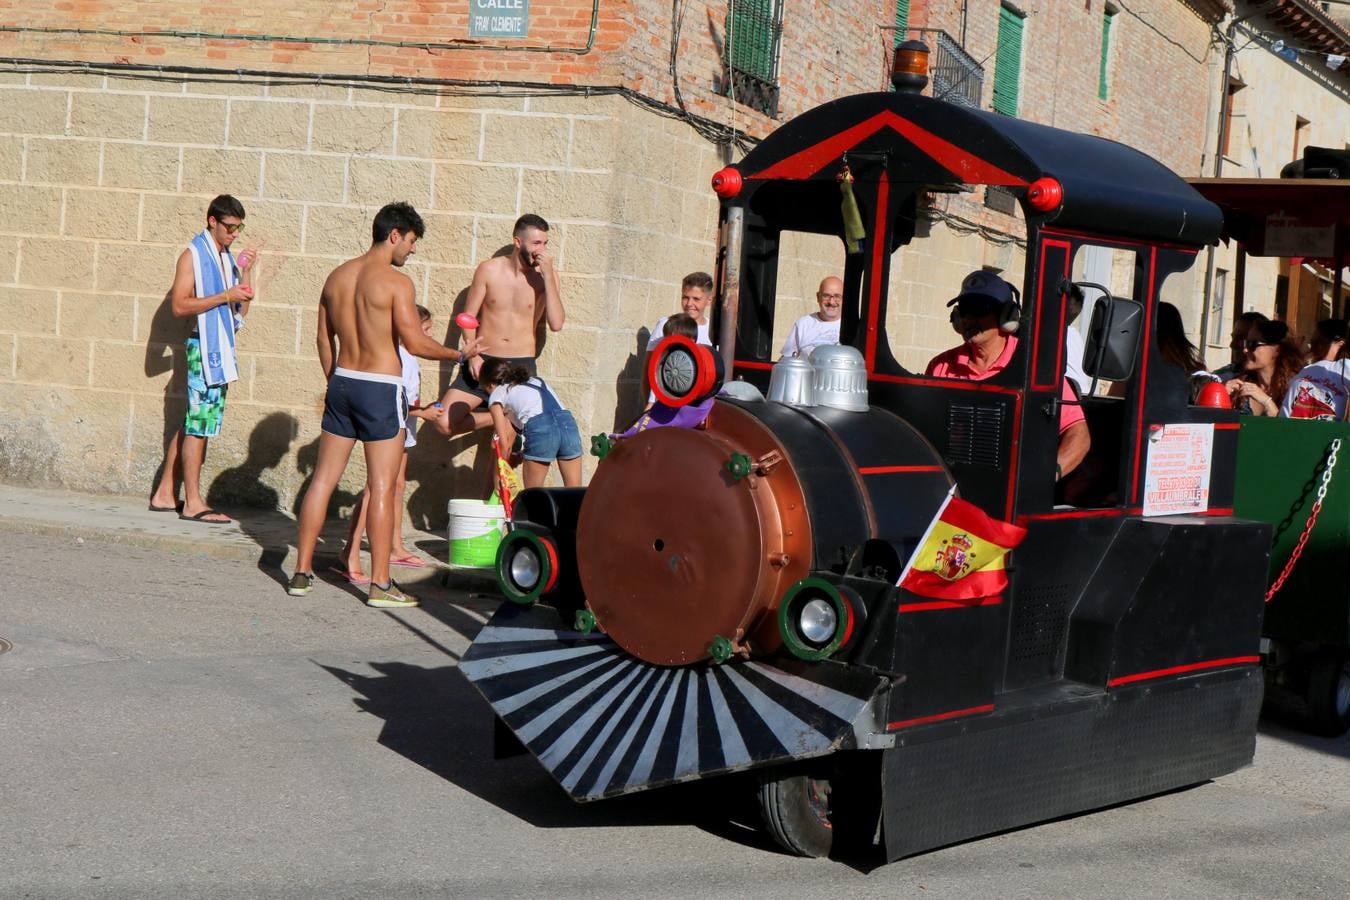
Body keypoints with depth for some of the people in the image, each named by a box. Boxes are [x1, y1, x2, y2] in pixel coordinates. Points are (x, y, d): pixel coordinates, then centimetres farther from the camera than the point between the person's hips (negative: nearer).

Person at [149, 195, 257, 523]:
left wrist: (246, 272, 3)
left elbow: (240, 310, 14)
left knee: (190, 425, 11)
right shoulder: (193, 256, -7)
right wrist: (224, 296, -18)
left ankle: (165, 494, 17)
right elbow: (180, 305, -15)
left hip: (221, 348, 8)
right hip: (204, 347, -8)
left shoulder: (227, 258, 17)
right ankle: (192, 503, -3)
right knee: (198, 426, -6)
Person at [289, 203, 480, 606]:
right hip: (381, 390, -6)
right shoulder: (396, 282, -13)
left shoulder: (337, 276, 8)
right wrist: (458, 353, -1)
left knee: (323, 478, 11)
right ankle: (380, 584, 1)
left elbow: (324, 338, 13)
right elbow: (415, 343, -15)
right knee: (382, 486, -1)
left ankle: (302, 571, 14)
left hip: (342, 383, 6)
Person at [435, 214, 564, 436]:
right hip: (483, 362, 1)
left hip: (521, 367, -1)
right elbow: (469, 316, 5)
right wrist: (472, 354, -10)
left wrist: (548, 275, -17)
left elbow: (556, 324, -14)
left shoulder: (546, 275, -2)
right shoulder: (489, 270, -1)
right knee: (444, 423, -10)